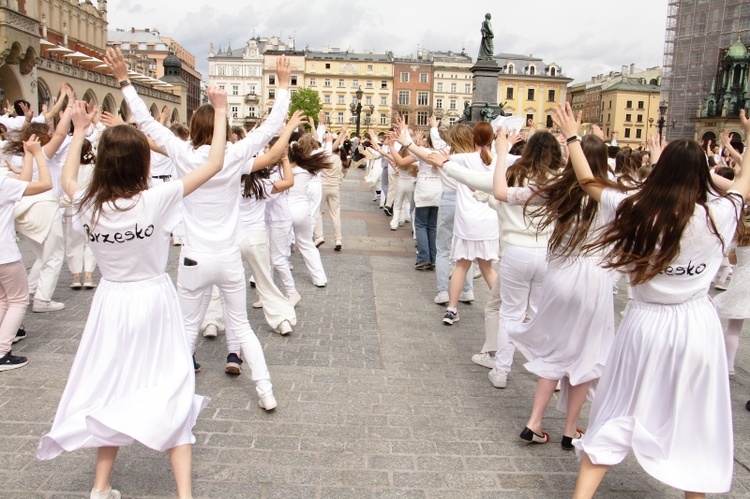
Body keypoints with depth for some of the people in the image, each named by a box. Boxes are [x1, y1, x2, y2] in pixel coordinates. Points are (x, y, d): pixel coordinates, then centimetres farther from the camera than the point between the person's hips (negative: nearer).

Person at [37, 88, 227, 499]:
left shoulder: (88, 206, -8)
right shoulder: (155, 201, -20)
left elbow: (68, 180, 17)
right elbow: (214, 164, -14)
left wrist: (79, 131, 23)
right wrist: (220, 112, -6)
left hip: (111, 303, 4)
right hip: (153, 301, -3)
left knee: (111, 391, 19)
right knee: (171, 395, 6)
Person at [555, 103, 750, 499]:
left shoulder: (633, 211, -12)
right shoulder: (717, 215, -12)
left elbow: (589, 183, 4)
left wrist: (571, 137, 16)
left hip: (646, 323, 0)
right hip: (696, 324, 0)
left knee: (617, 415, 12)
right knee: (696, 422, 18)